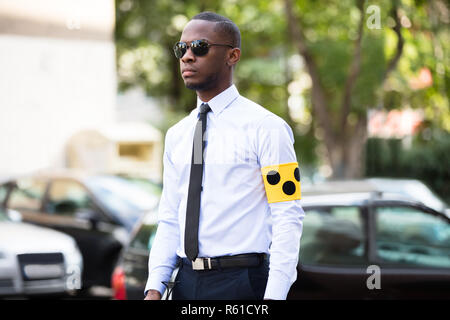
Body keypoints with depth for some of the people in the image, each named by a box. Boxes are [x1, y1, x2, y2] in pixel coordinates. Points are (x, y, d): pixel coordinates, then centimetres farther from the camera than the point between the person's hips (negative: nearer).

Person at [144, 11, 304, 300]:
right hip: (186, 283, 6)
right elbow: (169, 220, 14)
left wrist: (274, 296, -19)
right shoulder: (177, 136, 13)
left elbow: (288, 219, -11)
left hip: (241, 285, -6)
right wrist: (155, 287, 1)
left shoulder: (264, 127, -6)